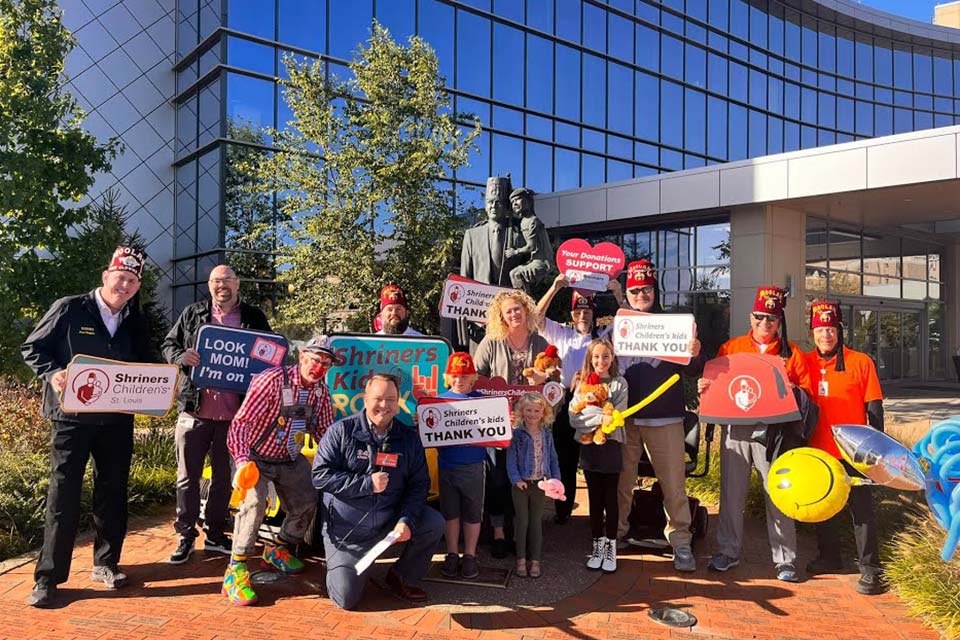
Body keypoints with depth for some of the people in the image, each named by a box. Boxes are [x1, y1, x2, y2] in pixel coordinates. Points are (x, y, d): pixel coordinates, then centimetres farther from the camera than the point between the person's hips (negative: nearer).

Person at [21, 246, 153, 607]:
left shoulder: (136, 325, 8)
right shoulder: (69, 309, -4)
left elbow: (146, 368, 15)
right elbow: (32, 349, -1)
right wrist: (53, 374, -19)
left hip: (117, 420, 4)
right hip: (72, 417, -4)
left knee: (112, 493, 10)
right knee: (63, 494, -2)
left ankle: (105, 563, 25)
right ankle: (47, 577, 9)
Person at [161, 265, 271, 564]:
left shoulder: (255, 318, 5)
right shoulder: (192, 314, 6)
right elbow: (168, 345, 10)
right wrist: (181, 356, -12)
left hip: (234, 413, 0)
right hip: (194, 408, 0)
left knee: (224, 477, 12)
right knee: (188, 476, 7)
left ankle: (214, 535, 27)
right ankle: (185, 536, 20)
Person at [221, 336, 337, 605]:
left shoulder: (321, 391, -7)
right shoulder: (272, 380, -27)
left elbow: (324, 431, 1)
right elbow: (240, 422, -31)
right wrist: (242, 461, -45)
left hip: (290, 460, 7)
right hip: (255, 457, -7)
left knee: (308, 503, 9)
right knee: (254, 502, -29)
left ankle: (279, 550, 37)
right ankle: (236, 571, -18)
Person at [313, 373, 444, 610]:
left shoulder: (409, 437, -3)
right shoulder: (342, 431, -11)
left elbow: (419, 484, -3)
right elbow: (320, 475, -16)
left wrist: (407, 521, -19)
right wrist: (366, 484, -23)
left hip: (390, 518, 3)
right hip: (347, 529, -3)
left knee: (434, 523, -19)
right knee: (346, 600, -6)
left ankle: (403, 578, 6)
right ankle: (341, 567, 31)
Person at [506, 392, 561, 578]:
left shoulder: (546, 435, 3)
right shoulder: (516, 434, -8)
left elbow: (552, 458, 8)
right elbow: (511, 459, -11)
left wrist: (556, 479, 0)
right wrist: (516, 479, -20)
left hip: (540, 484, 3)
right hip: (521, 484, -3)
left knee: (536, 521, 11)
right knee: (522, 521, 6)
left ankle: (535, 560, 20)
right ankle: (521, 559, 18)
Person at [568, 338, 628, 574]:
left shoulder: (619, 384, 0)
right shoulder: (582, 384, 5)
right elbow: (574, 418, -7)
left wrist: (589, 413, -18)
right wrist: (600, 418, -20)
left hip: (611, 445, -2)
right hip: (589, 446, 2)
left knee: (610, 498, 6)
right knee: (595, 498, 10)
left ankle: (611, 546, 15)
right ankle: (597, 544, 20)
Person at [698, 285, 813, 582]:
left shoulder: (791, 353, 6)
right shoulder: (731, 347, 11)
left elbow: (807, 392, 3)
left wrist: (793, 391, -18)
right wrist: (704, 387, -10)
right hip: (735, 430, 2)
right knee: (732, 493, 7)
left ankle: (785, 559, 15)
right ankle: (728, 551, 20)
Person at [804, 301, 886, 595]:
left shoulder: (861, 362, -5)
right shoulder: (805, 362, 3)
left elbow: (874, 409, -3)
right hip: (817, 450, 4)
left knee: (861, 509, 2)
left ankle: (870, 569, 11)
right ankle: (829, 557, 32)